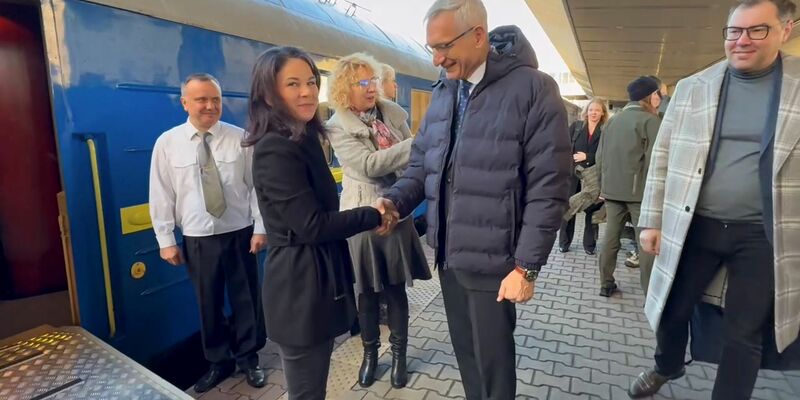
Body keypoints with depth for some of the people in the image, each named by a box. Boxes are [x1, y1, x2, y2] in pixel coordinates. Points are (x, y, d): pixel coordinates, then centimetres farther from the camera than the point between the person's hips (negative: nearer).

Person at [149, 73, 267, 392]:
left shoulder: (240, 138, -4)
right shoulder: (167, 143, -2)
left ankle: (248, 359, 32)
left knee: (246, 300, 11)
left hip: (240, 234, 0)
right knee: (209, 304, 14)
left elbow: (257, 186, -3)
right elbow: (161, 195, 0)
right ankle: (218, 362, 35)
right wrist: (166, 240, -1)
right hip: (197, 239, 1)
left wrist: (260, 228, -6)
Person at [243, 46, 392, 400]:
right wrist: (372, 216, -12)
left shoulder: (303, 139, 11)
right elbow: (312, 225, -22)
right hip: (300, 289, -9)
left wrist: (365, 218, 0)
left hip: (316, 282, 9)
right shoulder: (275, 149, -20)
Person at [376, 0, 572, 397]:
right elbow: (422, 161, 12)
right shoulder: (443, 91, 8)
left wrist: (526, 266, -14)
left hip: (492, 260, -5)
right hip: (448, 254, 6)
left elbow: (548, 187, -14)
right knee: (465, 353, 20)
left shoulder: (532, 88, -12)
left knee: (492, 359, 11)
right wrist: (395, 200, -7)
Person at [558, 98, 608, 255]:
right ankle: (564, 242, 15)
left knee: (592, 209, 5)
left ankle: (589, 244, 16)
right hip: (573, 173, 1)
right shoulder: (576, 126, 8)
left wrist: (587, 157, -14)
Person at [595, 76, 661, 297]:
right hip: (640, 189, -6)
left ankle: (606, 284, 16)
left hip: (612, 189, 6)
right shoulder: (650, 120, -7)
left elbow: (600, 156, 13)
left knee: (610, 236, 10)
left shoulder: (613, 120, 12)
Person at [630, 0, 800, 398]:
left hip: (762, 235, -1)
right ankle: (667, 367, 45)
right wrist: (651, 219, 1)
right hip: (694, 227, 2)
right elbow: (663, 156, 4)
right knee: (672, 311, 15)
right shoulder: (692, 87, 2)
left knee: (743, 336, 10)